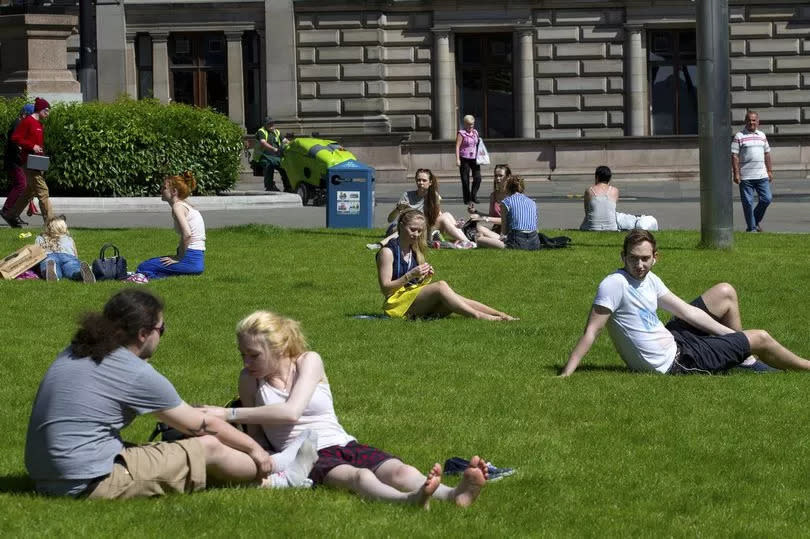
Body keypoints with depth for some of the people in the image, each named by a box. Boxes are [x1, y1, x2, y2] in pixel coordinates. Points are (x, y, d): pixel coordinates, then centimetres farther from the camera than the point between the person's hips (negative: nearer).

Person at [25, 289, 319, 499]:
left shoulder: (74, 354, 9)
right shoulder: (137, 375, -15)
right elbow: (204, 426, -2)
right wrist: (254, 448, 12)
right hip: (90, 484, -9)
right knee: (209, 447, 3)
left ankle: (262, 479, 32)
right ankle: (278, 473, 26)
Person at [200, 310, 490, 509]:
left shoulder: (309, 362, 3)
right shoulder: (249, 380, 10)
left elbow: (291, 411, -14)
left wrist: (228, 414, -16)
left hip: (343, 444, 2)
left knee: (399, 471, -30)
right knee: (357, 476, -38)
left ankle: (456, 494, -60)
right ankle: (409, 500, -72)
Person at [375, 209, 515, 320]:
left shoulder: (415, 251, 17)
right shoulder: (388, 252, -5)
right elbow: (385, 288, -12)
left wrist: (426, 277, -2)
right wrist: (411, 275, -21)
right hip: (397, 304, -7)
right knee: (441, 286, -29)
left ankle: (502, 316, -28)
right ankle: (478, 316, -37)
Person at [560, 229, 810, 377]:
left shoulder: (649, 279, 1)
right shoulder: (614, 285, -25)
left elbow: (686, 311, 9)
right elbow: (591, 333, -27)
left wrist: (732, 333, 9)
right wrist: (566, 375, -34)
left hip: (671, 339, 9)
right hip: (672, 363, -9)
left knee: (725, 292, 18)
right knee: (760, 339, 2)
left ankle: (746, 360, 30)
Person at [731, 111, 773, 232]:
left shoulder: (762, 136, 14)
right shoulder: (739, 137, -3)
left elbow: (767, 154, 20)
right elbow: (734, 156, -6)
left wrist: (770, 171, 17)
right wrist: (736, 173, -12)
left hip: (762, 176, 4)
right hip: (746, 177, -4)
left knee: (767, 199, 0)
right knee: (748, 203, -1)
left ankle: (757, 220, 22)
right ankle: (751, 227, 8)